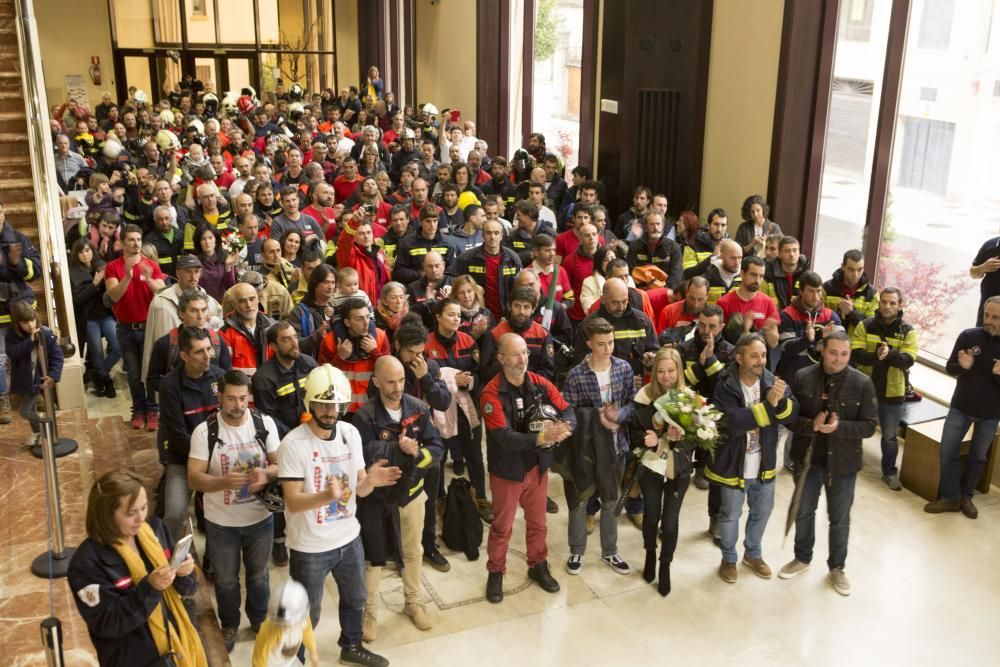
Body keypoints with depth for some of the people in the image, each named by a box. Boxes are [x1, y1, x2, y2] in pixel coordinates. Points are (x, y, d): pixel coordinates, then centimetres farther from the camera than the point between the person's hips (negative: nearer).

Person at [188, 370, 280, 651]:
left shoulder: (265, 423, -11)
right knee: (226, 579, 19)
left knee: (258, 574, 22)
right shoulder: (204, 431, -17)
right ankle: (229, 625, 44)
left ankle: (259, 620, 46)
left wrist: (267, 473, -27)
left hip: (260, 518, 1)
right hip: (221, 522, -1)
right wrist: (224, 481, -36)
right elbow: (194, 479, -17)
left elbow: (281, 464, -4)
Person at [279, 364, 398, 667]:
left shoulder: (351, 433, -5)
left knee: (355, 599, 25)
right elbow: (293, 502, -24)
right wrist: (326, 496, -43)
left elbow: (359, 490, -1)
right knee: (307, 613, 12)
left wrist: (370, 480, -24)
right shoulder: (293, 444, -22)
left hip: (349, 538, 6)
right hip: (310, 547, -6)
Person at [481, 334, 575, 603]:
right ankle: (495, 573, 31)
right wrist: (542, 437, -41)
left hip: (537, 466, 4)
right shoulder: (491, 393, -22)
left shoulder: (541, 384, -7)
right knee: (502, 526, 12)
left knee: (538, 522, 20)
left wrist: (562, 429, -33)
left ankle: (538, 566, 41)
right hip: (507, 470, -4)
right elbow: (504, 436, -31)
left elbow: (568, 411, -9)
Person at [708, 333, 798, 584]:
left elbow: (792, 413, -16)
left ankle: (753, 554, 47)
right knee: (730, 515, 15)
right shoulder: (725, 387, -21)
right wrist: (768, 405, -36)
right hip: (734, 465, -4)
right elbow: (733, 422, -35)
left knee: (762, 512, 23)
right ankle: (728, 559, 38)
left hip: (764, 465, 4)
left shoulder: (772, 382, -8)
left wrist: (780, 401, -37)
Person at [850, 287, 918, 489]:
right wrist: (876, 357, -34)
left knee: (890, 436, 12)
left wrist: (889, 354, -34)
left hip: (892, 392, 0)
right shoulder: (865, 325, -5)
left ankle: (889, 472, 29)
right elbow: (855, 353, -16)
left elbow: (908, 360, -15)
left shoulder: (908, 331, -4)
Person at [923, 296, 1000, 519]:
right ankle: (950, 497, 17)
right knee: (948, 453, 4)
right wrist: (963, 366, -27)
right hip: (961, 407, 1)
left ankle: (966, 496, 31)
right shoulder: (968, 336, -10)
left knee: (978, 457, 15)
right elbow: (950, 367, -5)